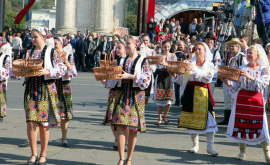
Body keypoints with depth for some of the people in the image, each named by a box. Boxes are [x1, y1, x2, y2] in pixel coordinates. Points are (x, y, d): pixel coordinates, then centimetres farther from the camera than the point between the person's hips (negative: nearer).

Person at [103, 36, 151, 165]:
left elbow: (146, 79, -8)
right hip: (121, 94, 3)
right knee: (120, 125, -10)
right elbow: (115, 78, 18)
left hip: (136, 95, -3)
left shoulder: (143, 61, 3)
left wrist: (130, 76, -16)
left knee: (133, 128, 0)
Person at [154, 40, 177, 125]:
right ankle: (159, 118, 8)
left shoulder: (173, 56, 7)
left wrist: (165, 64, -26)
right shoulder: (159, 56, 8)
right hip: (160, 77, 0)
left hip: (169, 77, 0)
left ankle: (165, 116, 16)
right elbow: (157, 66, -5)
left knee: (168, 99, -4)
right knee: (159, 99, -3)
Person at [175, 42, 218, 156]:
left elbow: (208, 78, -12)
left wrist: (194, 70, -19)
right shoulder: (190, 63, 13)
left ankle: (210, 146, -4)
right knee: (192, 120, 3)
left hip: (203, 94, -2)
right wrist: (176, 75, -7)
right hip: (190, 93, 2)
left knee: (207, 119, -9)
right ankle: (195, 145, 16)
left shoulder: (209, 65, 7)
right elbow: (183, 80, 12)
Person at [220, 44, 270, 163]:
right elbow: (235, 86, 4)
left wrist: (250, 77, -26)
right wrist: (226, 81, -15)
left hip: (256, 100, -2)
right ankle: (242, 152, 16)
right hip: (242, 99, 2)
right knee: (241, 125, 3)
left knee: (260, 126, -5)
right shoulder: (242, 68, 7)